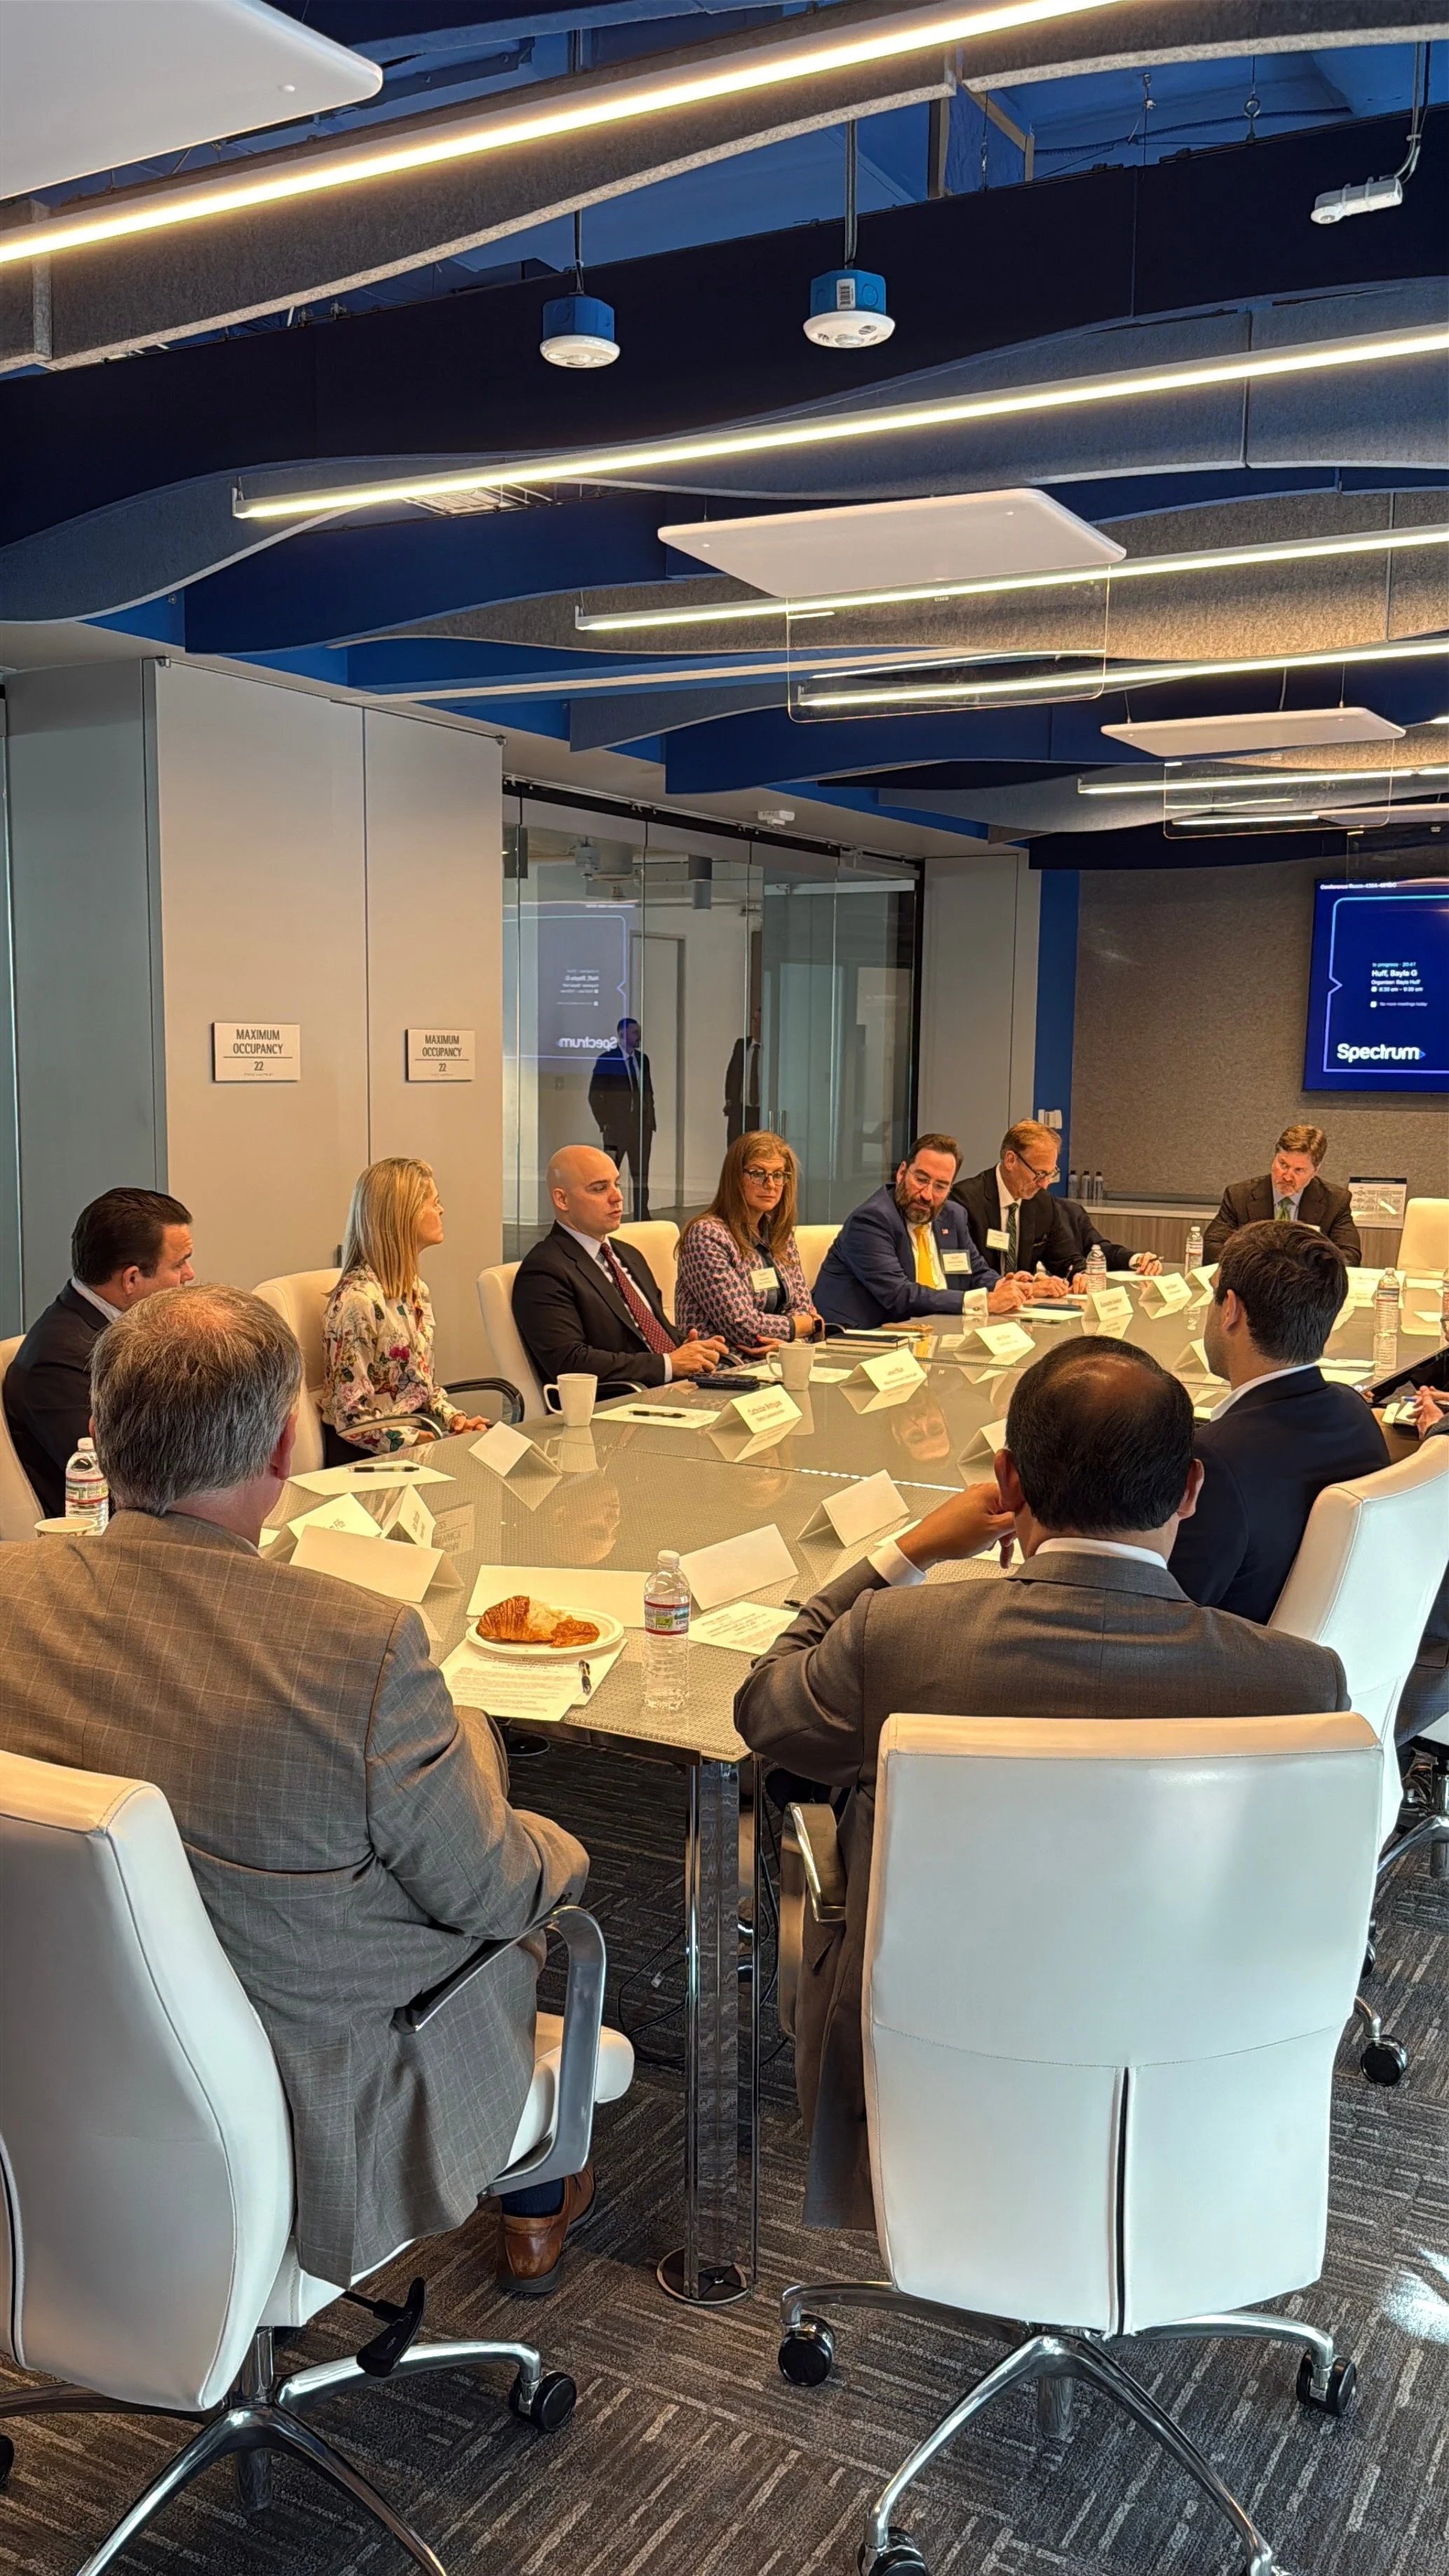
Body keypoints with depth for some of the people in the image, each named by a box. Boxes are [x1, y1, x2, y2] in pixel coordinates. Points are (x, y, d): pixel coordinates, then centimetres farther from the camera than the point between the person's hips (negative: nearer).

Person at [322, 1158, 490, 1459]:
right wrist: (418, 1442, -21)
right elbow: (351, 1419, -17)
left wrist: (454, 1419, 0)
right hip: (369, 1457, -8)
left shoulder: (416, 1291, 11)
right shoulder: (357, 1300, -17)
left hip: (421, 1436, 8)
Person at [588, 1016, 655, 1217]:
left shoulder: (642, 1059, 11)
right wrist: (604, 1123, -8)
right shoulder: (606, 1060, -4)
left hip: (642, 1126, 5)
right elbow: (595, 1096, -4)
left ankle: (641, 1217, 8)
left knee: (641, 1173, 5)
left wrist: (650, 1119, 8)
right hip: (616, 1126, -5)